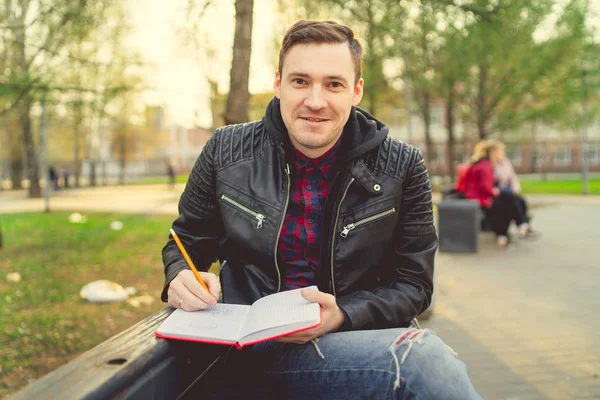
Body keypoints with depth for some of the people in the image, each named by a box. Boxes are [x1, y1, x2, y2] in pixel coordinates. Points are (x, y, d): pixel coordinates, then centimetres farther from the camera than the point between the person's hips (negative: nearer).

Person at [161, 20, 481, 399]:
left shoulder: (402, 167, -3)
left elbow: (413, 285, 0)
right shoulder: (226, 151, -1)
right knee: (422, 359, -29)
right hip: (253, 352, -2)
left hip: (356, 337, 3)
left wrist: (342, 315, -19)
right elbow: (186, 243, 12)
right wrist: (182, 278, -13)